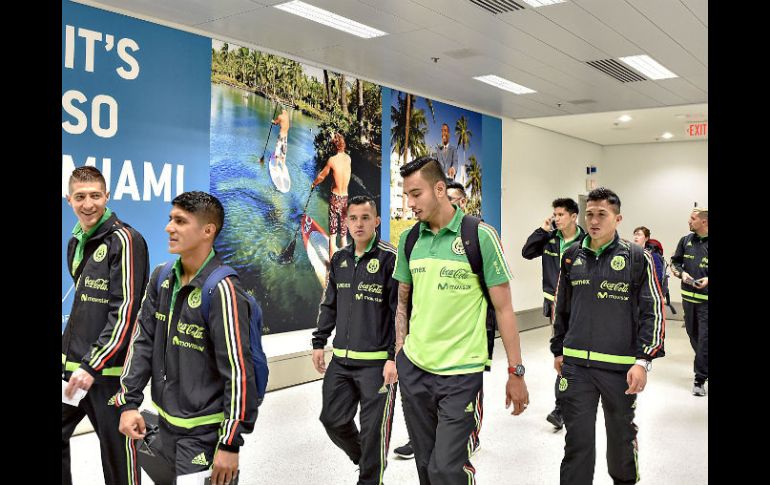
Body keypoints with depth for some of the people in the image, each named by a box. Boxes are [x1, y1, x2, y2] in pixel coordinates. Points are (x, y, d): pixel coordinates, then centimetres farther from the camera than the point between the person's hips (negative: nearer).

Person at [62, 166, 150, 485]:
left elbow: (126, 310, -17)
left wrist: (93, 365, -18)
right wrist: (70, 351, 17)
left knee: (116, 447, 4)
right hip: (71, 364, 8)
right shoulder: (76, 242, 13)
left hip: (110, 368, -7)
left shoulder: (124, 240, -12)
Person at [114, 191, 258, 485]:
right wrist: (128, 402, 3)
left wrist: (230, 443, -18)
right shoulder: (162, 278, 1)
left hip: (204, 433, -7)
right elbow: (143, 342, 9)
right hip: (166, 426, 7)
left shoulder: (221, 289, -22)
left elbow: (238, 372, -21)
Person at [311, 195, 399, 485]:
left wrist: (394, 357, -15)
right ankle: (363, 458, 40)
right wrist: (319, 343, 16)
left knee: (373, 429, 3)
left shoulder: (390, 259, -9)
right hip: (340, 360, 6)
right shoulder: (340, 259, 11)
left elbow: (402, 312, -11)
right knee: (333, 420, 13)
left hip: (377, 362, -6)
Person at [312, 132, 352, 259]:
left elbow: (322, 176, 3)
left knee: (333, 234, 2)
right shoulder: (348, 158, -1)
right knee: (344, 234, 12)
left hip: (335, 198, -3)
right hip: (346, 197, 4)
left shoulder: (332, 160, -12)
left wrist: (313, 184, 24)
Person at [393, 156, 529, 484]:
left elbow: (503, 308, -6)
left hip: (460, 373, -5)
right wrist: (400, 350, 8)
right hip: (413, 370, 5)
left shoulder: (480, 235, -9)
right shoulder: (409, 239, 5)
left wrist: (516, 373, -6)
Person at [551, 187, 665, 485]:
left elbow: (654, 312, -5)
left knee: (621, 433, 18)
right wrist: (559, 350, 16)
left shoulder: (637, 258, -3)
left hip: (620, 367, -1)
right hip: (576, 364, 2)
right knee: (578, 438, 2)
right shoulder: (572, 257, 7)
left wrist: (643, 360, -12)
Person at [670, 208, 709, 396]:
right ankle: (703, 366, 36)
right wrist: (682, 273, -4)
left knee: (704, 339, -5)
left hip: (706, 299, -5)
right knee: (693, 336, 15)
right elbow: (674, 262, 15)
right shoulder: (686, 241, 6)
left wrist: (708, 280, -17)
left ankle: (700, 379, 1)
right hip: (688, 297, 5)